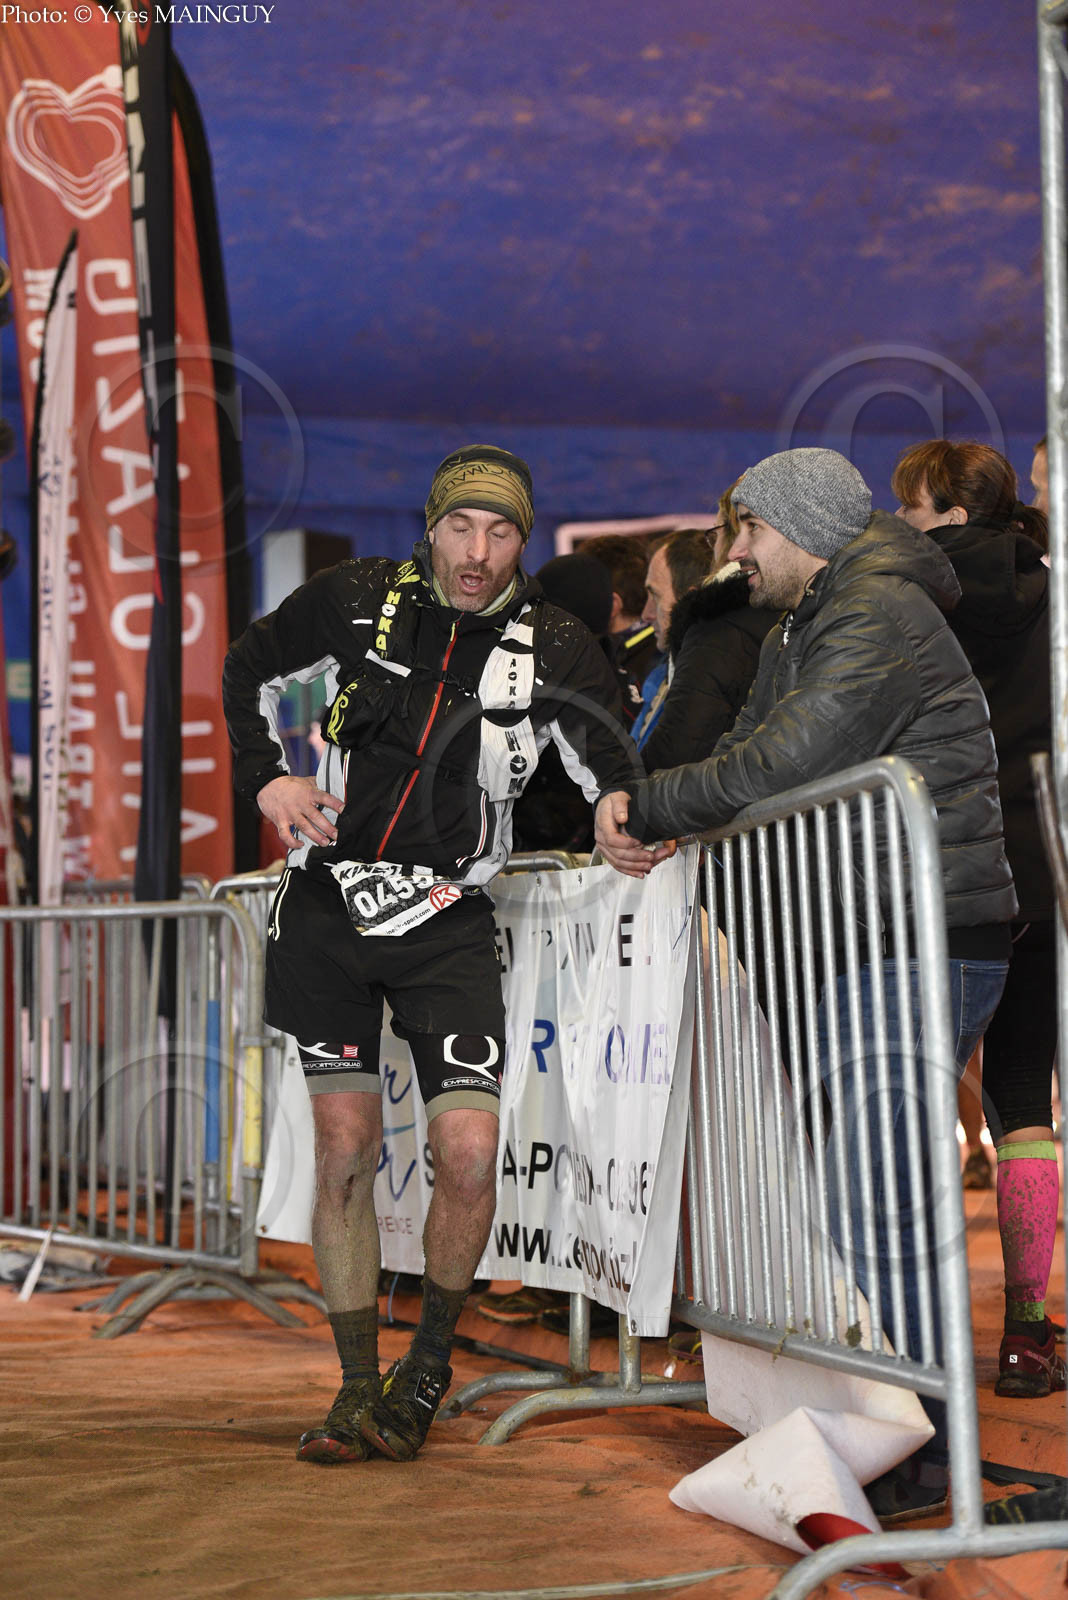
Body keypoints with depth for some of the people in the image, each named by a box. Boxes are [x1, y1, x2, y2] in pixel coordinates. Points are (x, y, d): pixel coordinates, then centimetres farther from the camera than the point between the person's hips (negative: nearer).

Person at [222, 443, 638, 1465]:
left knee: (470, 1154, -12)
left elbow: (611, 766, -2)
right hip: (328, 903, 1)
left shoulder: (553, 649, -2)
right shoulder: (358, 601, 0)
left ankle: (430, 1363, 12)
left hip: (446, 920, 0)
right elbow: (248, 670, 15)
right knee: (345, 1146, -1)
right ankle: (358, 1386, 12)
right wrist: (266, 776, 1)